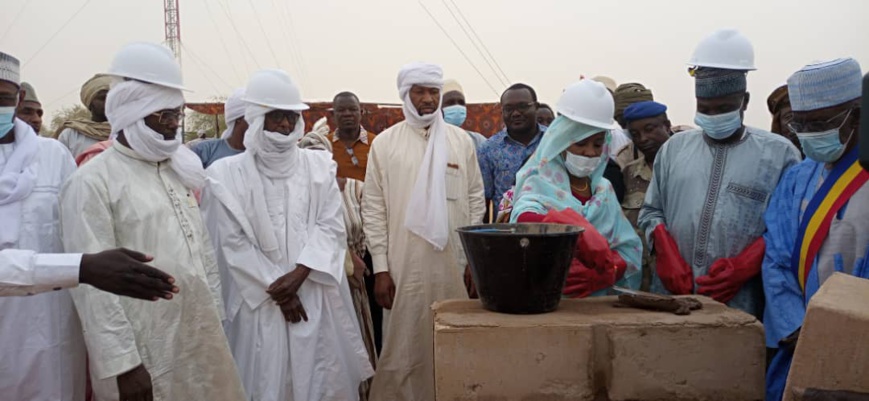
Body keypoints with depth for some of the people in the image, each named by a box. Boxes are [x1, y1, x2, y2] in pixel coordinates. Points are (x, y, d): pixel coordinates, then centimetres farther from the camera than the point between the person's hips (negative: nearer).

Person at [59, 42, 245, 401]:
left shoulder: (179, 172, 10)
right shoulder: (92, 183, -10)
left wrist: (217, 314, 13)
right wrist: (122, 363, -16)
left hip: (203, 337, 6)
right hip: (144, 351, -6)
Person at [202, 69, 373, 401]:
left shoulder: (319, 165, 5)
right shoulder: (227, 174, -4)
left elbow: (331, 226, 1)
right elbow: (232, 243, -6)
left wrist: (299, 274, -12)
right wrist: (277, 290, -8)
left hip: (316, 296, 2)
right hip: (260, 300, -2)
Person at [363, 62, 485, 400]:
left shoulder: (461, 140, 6)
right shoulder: (385, 143, 1)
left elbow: (476, 199, 9)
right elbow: (373, 209, 0)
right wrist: (380, 267, -5)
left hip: (454, 264, 2)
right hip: (405, 265, -1)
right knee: (404, 348, 5)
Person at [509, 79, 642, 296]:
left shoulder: (604, 189, 14)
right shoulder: (540, 185, 0)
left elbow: (630, 250, 9)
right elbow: (525, 220, -21)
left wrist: (599, 274, -10)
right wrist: (580, 232, -36)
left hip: (599, 299, 3)